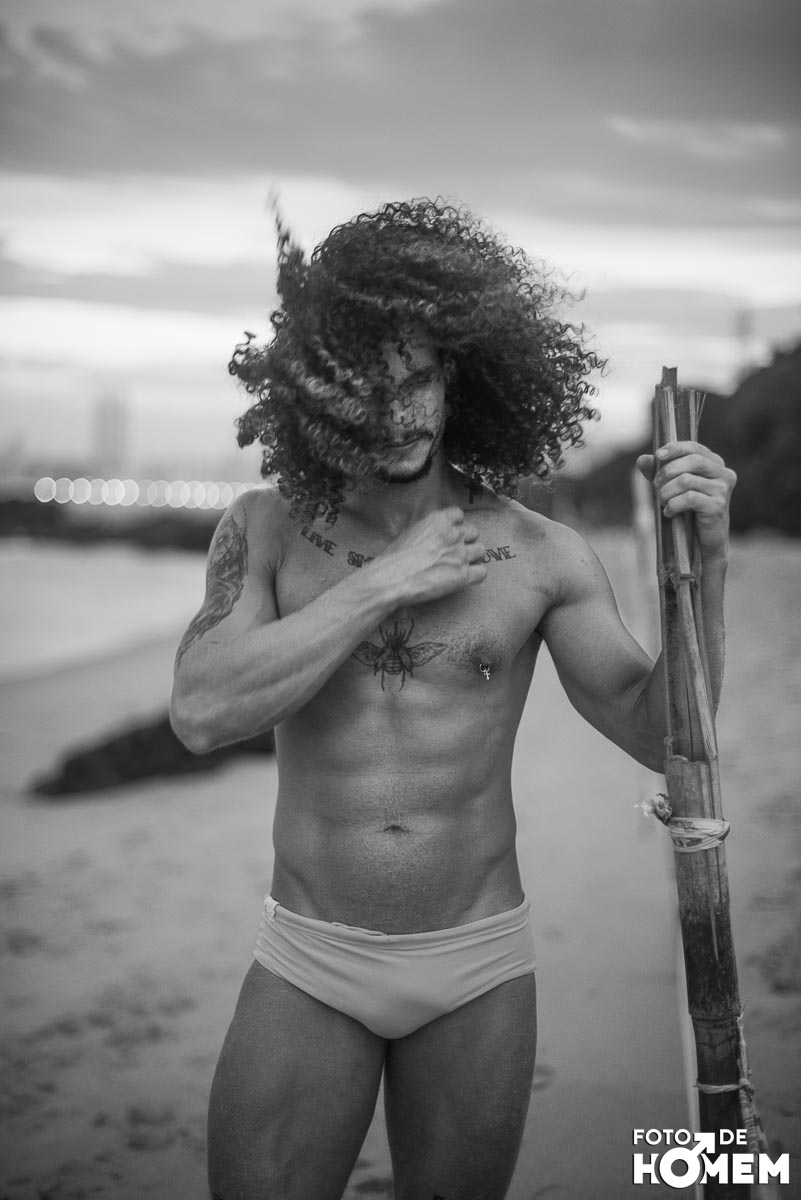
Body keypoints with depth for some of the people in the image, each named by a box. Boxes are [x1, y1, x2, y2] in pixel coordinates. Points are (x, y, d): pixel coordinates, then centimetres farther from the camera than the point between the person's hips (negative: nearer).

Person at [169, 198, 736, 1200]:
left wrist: (705, 562, -20)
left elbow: (662, 734, -6)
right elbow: (201, 713, -19)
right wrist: (384, 584, -19)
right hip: (308, 967, 0)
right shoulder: (266, 531, -5)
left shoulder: (540, 555, -6)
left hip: (478, 970, 1)